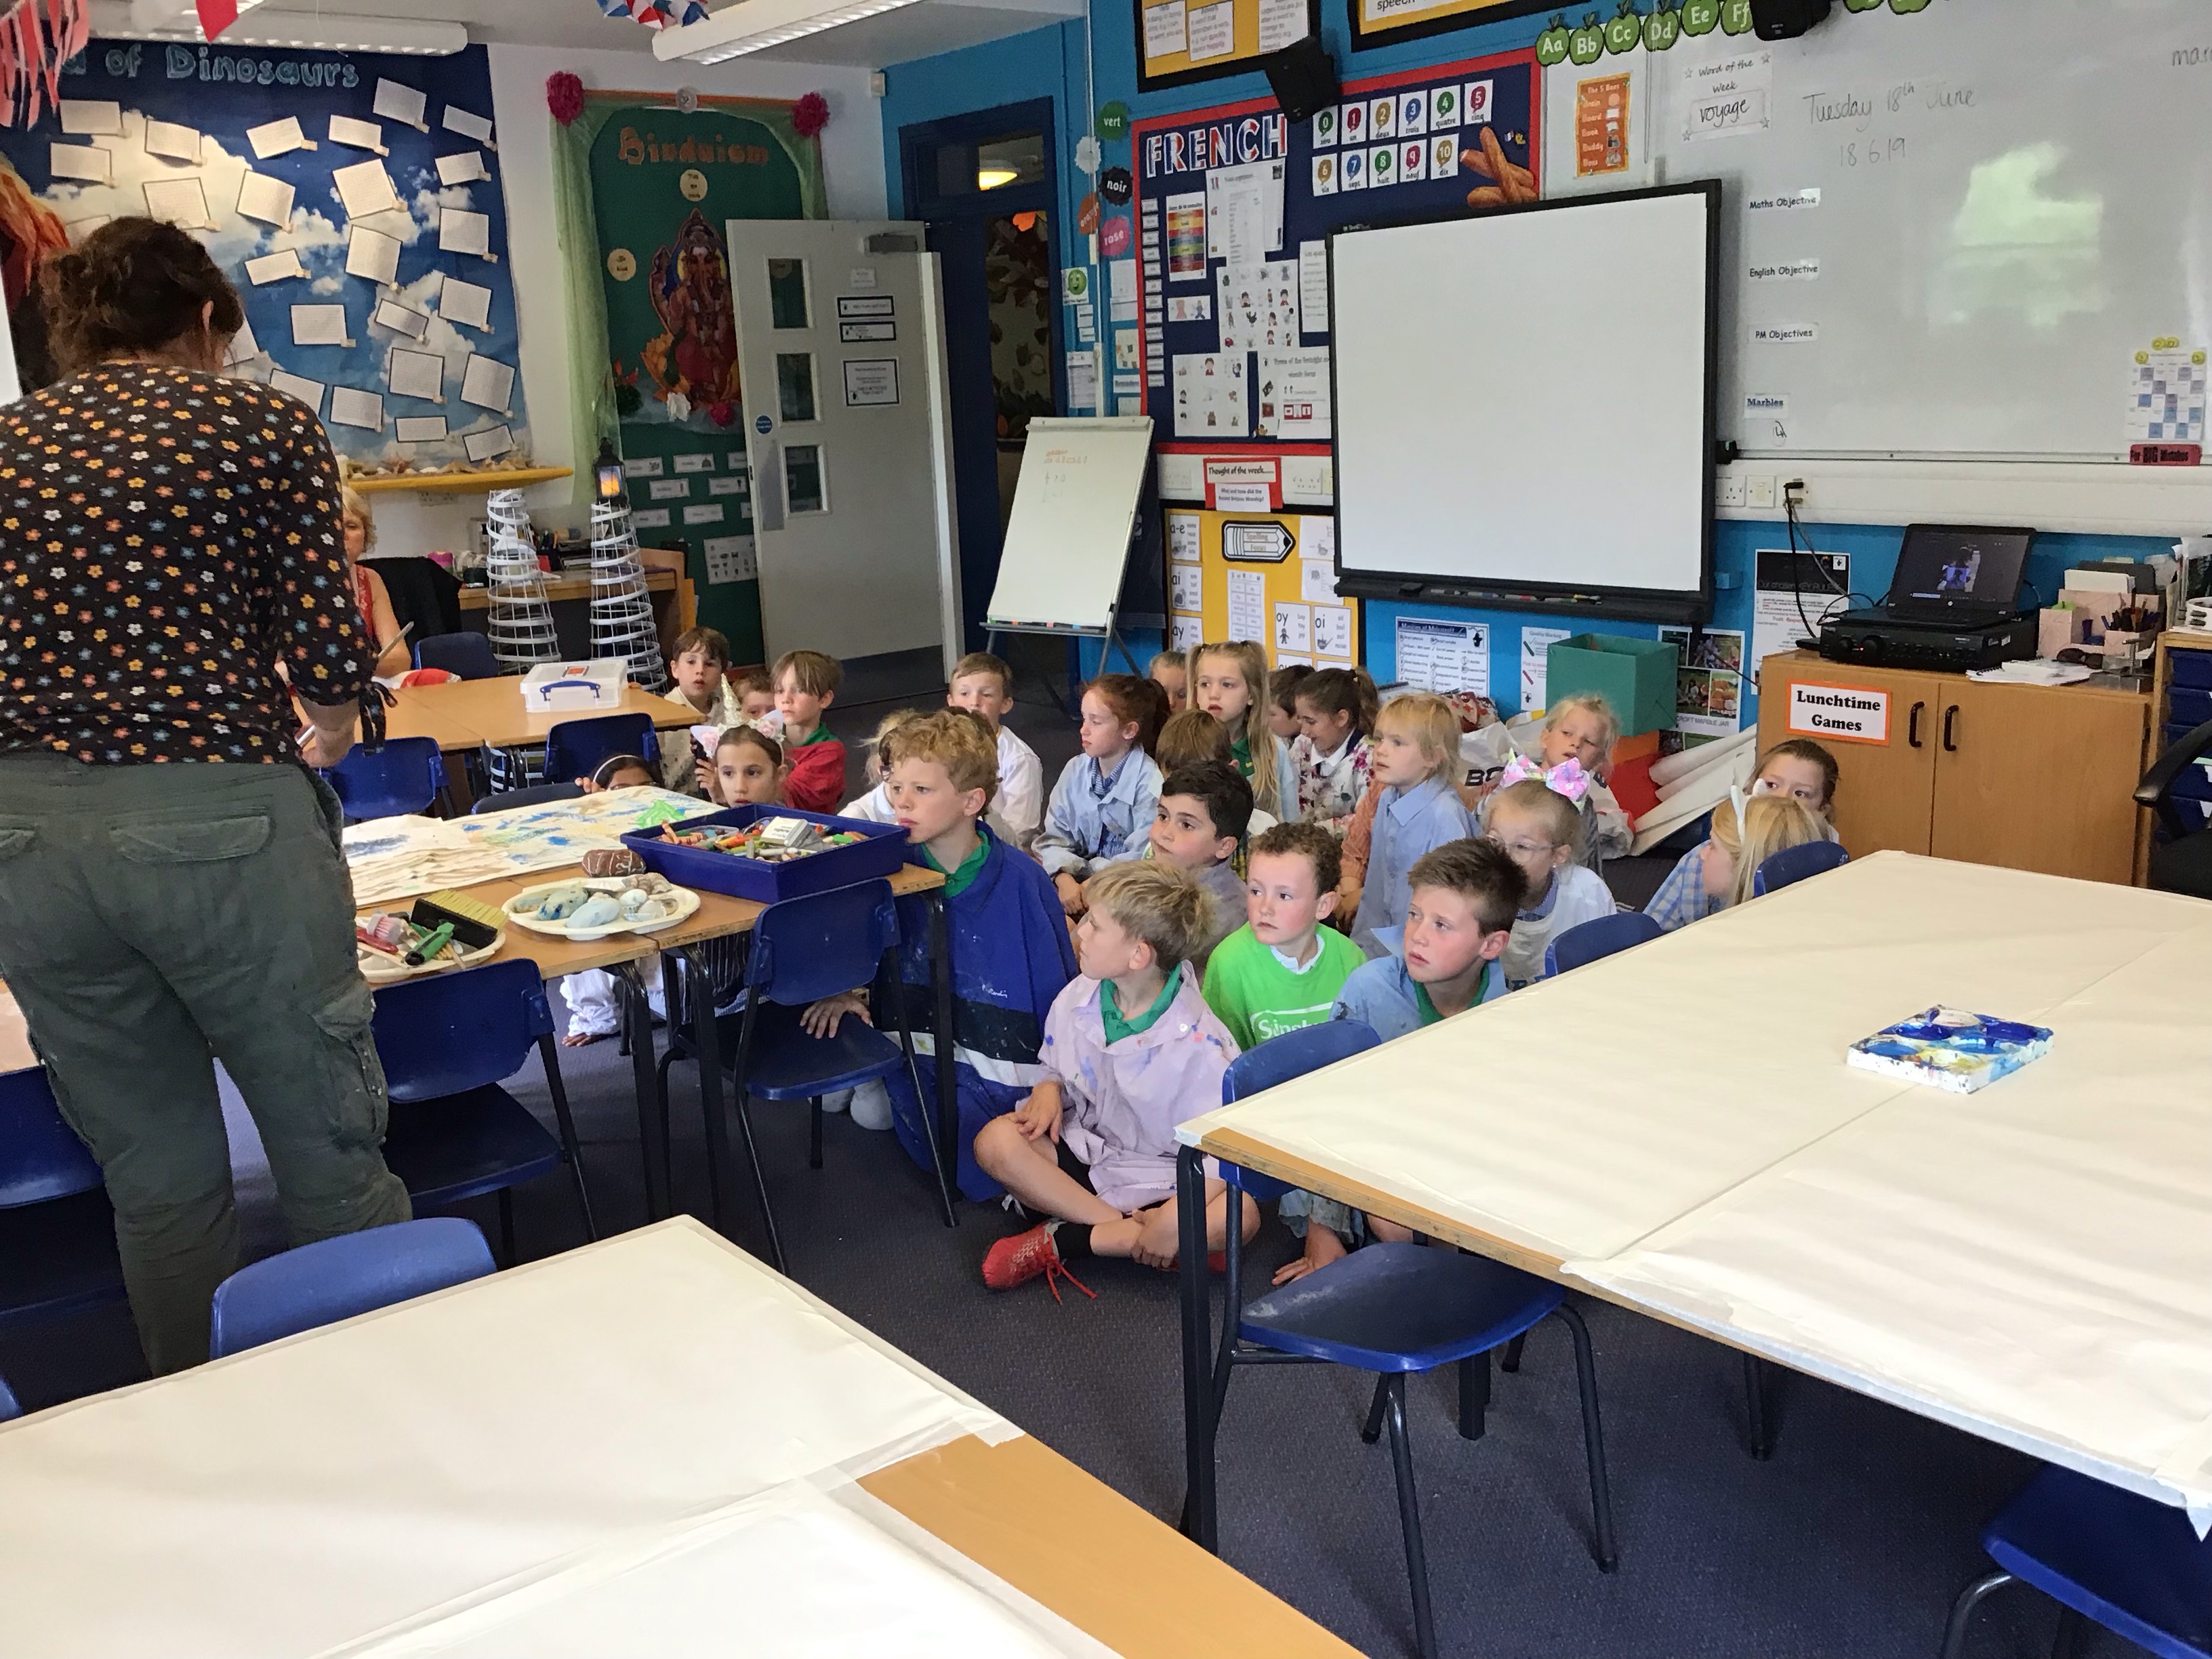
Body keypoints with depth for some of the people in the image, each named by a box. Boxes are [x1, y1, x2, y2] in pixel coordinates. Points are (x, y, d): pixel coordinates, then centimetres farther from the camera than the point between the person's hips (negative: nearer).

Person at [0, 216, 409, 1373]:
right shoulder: (265, 426, -1)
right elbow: (332, 659, -7)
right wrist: (329, 717, 14)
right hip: (221, 821, -4)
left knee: (153, 1178, 16)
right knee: (331, 1158, 7)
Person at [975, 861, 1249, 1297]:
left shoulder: (1197, 1042, -21)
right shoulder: (1076, 1000, -5)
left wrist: (1176, 1216, -31)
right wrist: (1048, 1089, -13)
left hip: (1163, 1176, -3)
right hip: (1087, 1150, 4)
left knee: (1239, 1216, -33)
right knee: (995, 1141, -23)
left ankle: (1062, 1240, -24)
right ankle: (1134, 1235, -22)